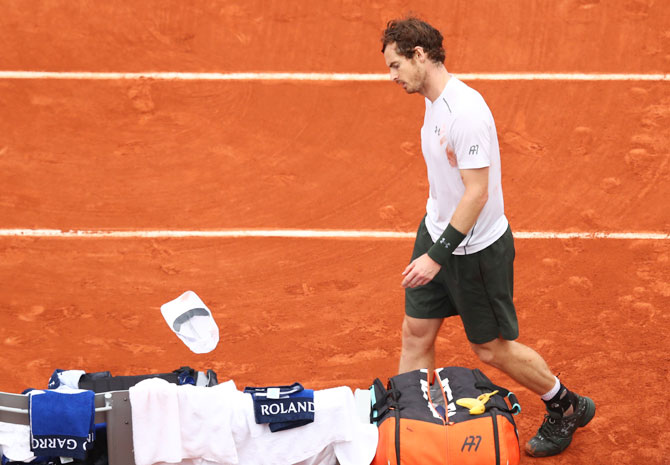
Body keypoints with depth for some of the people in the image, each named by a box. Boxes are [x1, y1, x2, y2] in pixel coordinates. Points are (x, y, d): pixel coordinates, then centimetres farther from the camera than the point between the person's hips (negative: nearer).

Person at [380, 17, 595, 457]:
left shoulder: (466, 110, -27)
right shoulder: (435, 102, 3)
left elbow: (477, 191, -28)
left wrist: (438, 255, -28)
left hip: (475, 250, -8)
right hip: (438, 232, 8)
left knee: (492, 348, 7)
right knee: (416, 334, 9)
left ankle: (567, 408, 27)